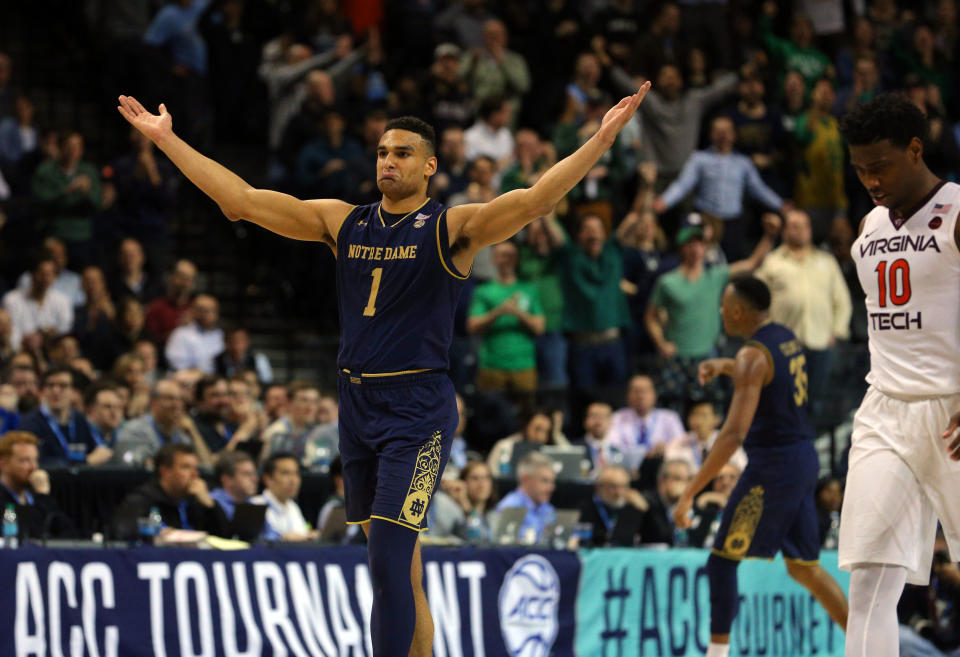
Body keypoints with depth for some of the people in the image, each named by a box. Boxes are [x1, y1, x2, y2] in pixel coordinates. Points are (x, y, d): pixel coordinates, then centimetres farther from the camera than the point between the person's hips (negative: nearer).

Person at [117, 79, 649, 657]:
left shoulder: (452, 229, -5)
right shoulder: (341, 222, 9)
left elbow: (531, 202, -20)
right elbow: (241, 199, 8)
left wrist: (601, 140, -33)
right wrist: (166, 140, 6)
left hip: (419, 408, -6)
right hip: (356, 401, 6)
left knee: (388, 555, -15)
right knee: (398, 559, 14)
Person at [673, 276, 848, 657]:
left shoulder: (752, 356, -17)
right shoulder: (786, 338, 9)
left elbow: (734, 434, -26)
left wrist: (689, 493, -26)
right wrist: (723, 366, 32)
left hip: (773, 465, -9)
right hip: (804, 457, 9)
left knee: (722, 561, -1)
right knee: (803, 566, 17)